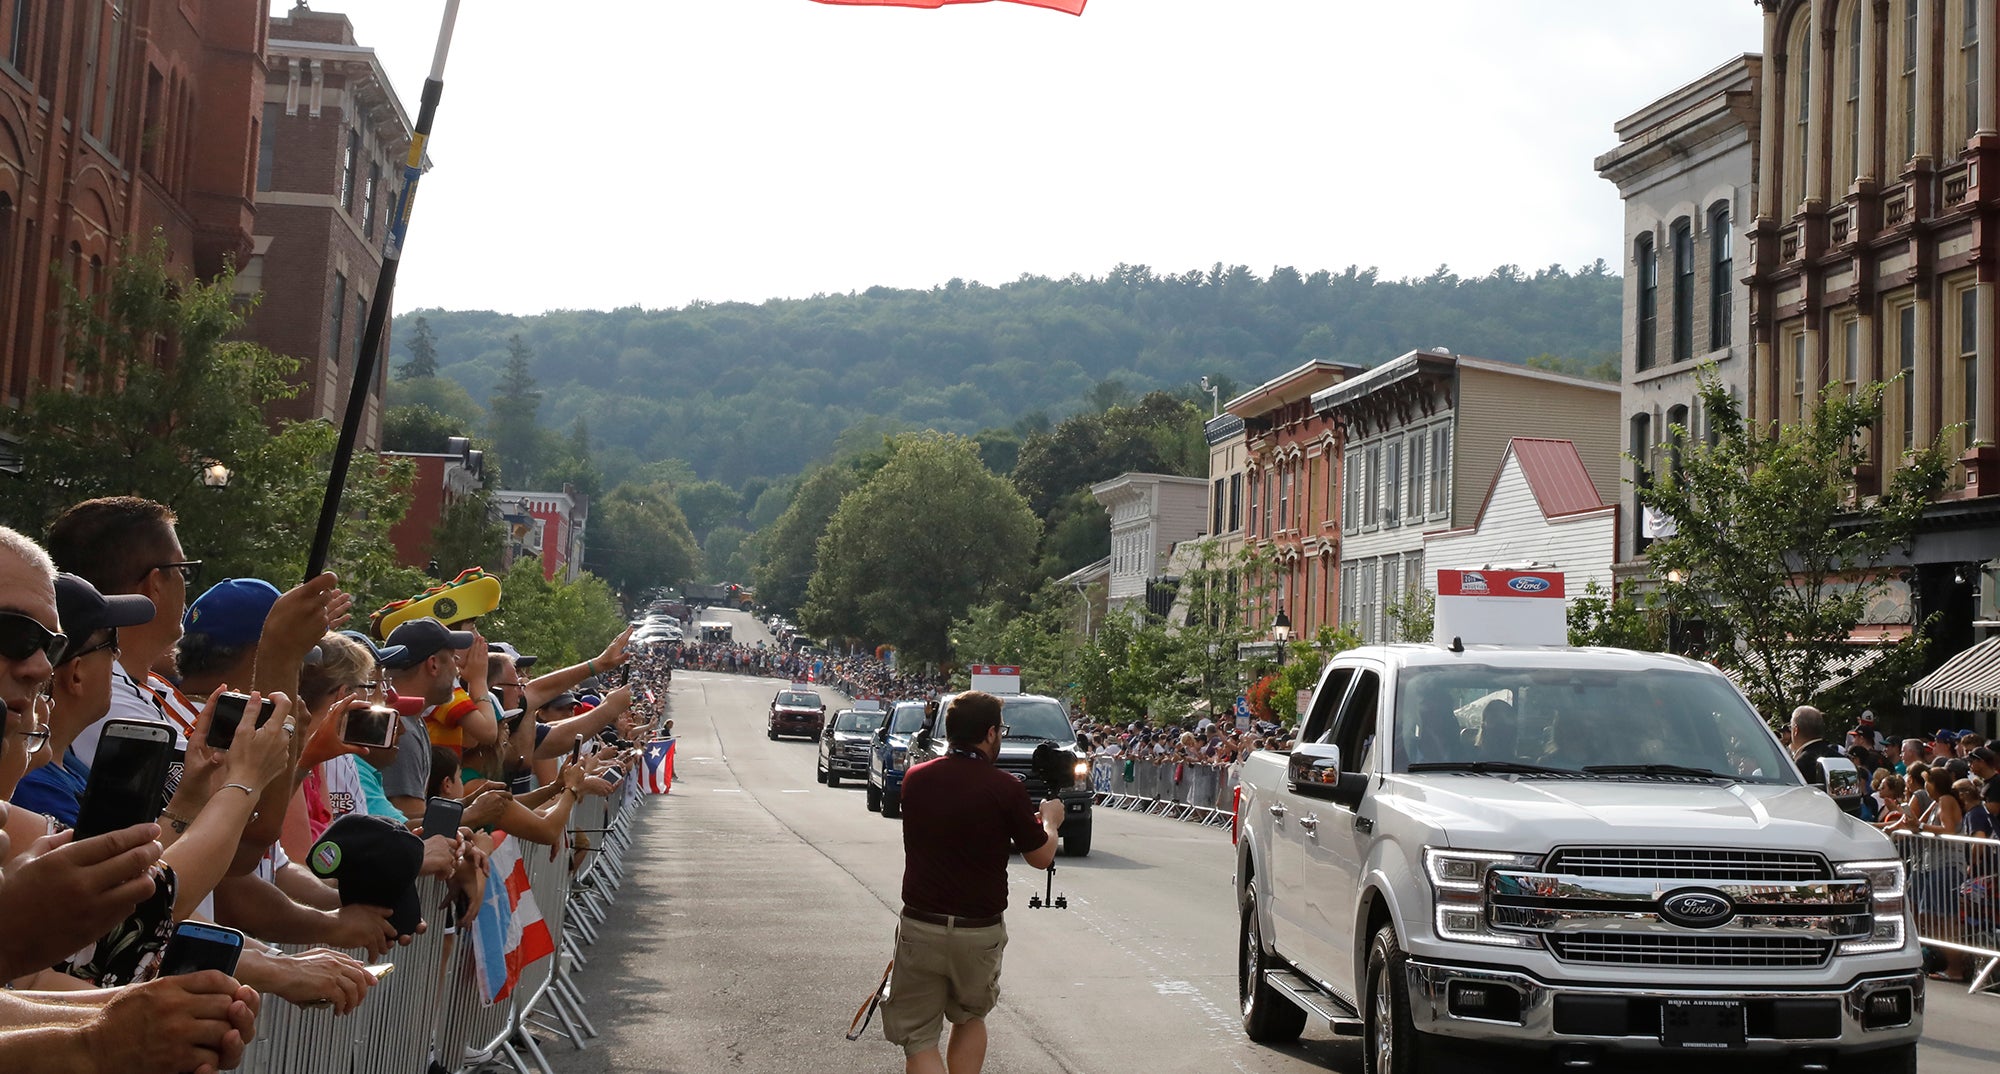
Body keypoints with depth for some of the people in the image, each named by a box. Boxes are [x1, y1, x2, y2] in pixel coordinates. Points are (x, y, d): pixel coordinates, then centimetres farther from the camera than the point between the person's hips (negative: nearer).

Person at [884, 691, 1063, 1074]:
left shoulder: (915, 779, 0)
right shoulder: (1006, 789, -12)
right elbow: (1041, 857, 1)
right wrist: (1050, 820, 22)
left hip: (920, 927, 1)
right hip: (981, 932, -1)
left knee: (919, 1039, 5)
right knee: (971, 1017, 25)